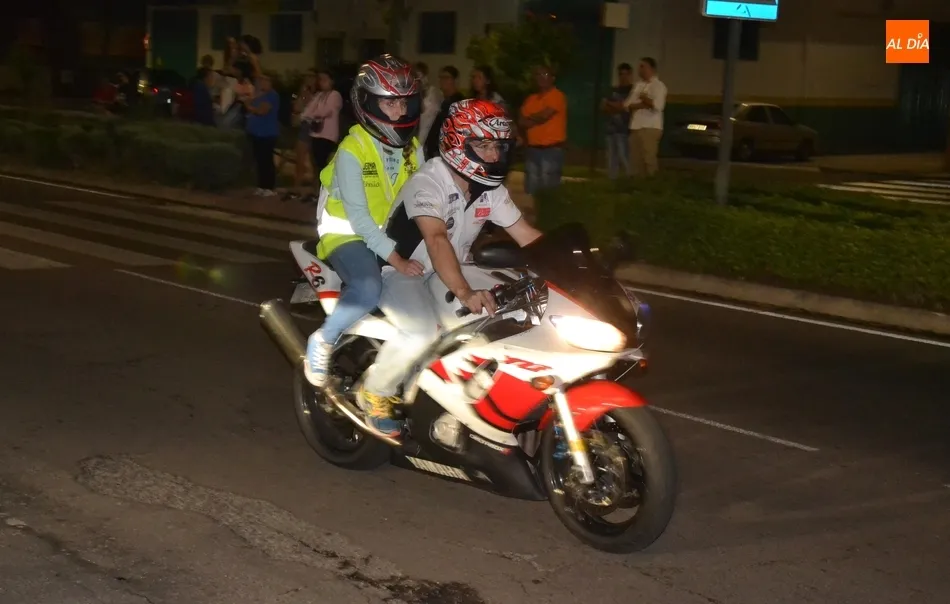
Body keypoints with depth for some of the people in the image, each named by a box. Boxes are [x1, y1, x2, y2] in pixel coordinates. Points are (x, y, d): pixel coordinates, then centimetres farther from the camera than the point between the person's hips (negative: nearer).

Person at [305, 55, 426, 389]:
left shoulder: (413, 148, 3)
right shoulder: (352, 150, -18)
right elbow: (357, 215, -23)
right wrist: (396, 260, -29)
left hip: (391, 234, 7)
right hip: (348, 234, -6)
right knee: (369, 289, -35)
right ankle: (322, 341, -11)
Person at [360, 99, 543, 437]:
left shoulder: (490, 189, -1)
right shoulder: (428, 182, -26)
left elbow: (526, 235, -1)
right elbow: (436, 240, -42)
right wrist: (464, 293, -56)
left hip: (448, 273, 8)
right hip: (402, 269, -8)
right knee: (422, 332, -33)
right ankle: (375, 392, -6)